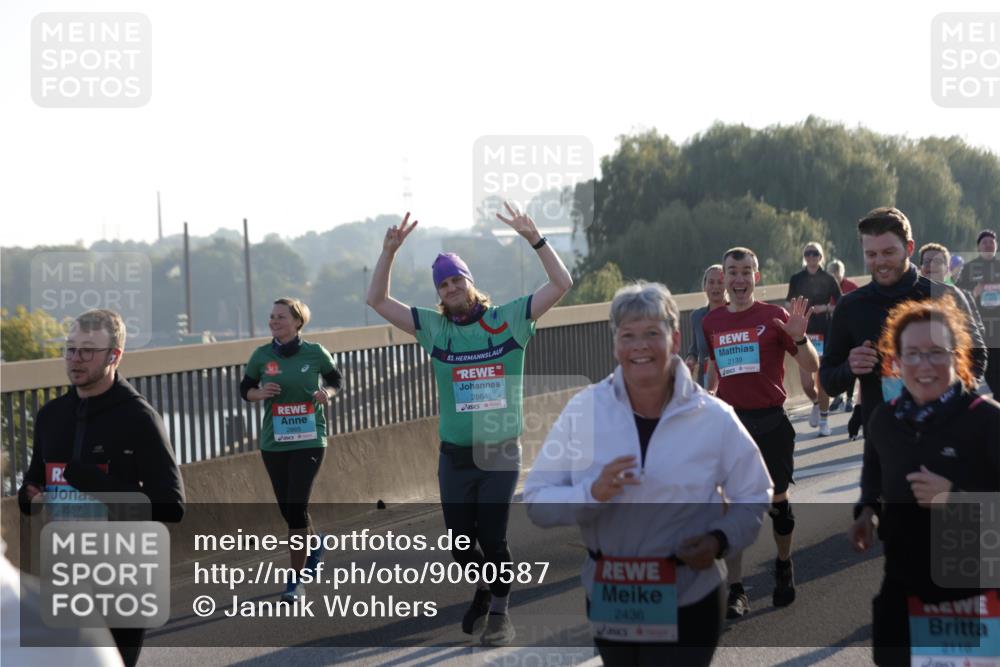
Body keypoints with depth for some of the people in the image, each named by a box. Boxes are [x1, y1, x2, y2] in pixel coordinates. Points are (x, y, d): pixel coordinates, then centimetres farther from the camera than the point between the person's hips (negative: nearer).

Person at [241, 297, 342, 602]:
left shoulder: (315, 353, -3)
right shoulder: (262, 355, 0)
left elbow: (335, 379, 13)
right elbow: (244, 389, 10)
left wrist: (327, 393, -9)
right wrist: (259, 393, -12)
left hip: (308, 441, -3)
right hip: (273, 443, 3)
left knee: (296, 508, -12)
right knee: (287, 509, 11)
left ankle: (296, 580, -3)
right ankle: (314, 543, 45)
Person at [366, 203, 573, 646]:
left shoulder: (508, 320, 0)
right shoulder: (434, 328, 4)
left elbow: (561, 284, -4)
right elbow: (377, 300, 3)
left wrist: (534, 238, -14)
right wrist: (389, 252, -8)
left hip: (501, 453, -2)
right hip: (454, 456, 2)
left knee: (492, 538, -6)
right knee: (459, 542, 7)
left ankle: (500, 612, 16)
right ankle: (484, 589, 37)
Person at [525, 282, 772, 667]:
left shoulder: (714, 418, -5)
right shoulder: (584, 410, -5)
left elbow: (754, 497, 4)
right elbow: (537, 500, -6)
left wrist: (720, 540, -16)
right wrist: (593, 492, -25)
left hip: (688, 603, -2)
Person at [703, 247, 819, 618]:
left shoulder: (774, 317, -3)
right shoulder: (711, 323, 7)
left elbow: (812, 367, -5)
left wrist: (799, 337, -22)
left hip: (770, 421, -2)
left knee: (777, 501, 10)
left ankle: (784, 567, 35)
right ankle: (736, 592, 1)